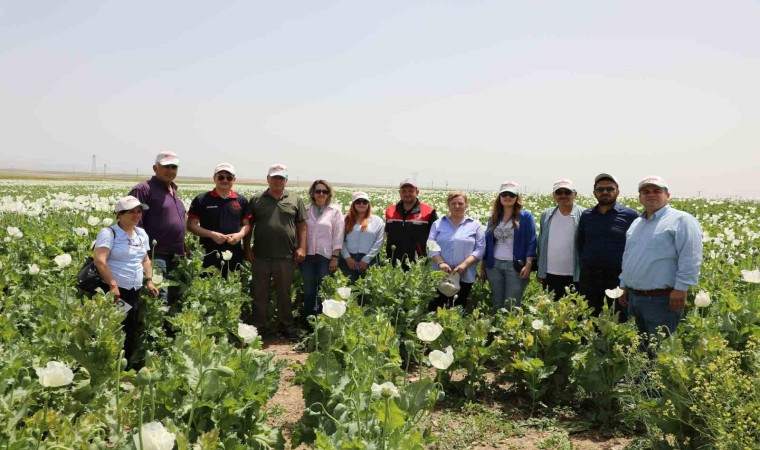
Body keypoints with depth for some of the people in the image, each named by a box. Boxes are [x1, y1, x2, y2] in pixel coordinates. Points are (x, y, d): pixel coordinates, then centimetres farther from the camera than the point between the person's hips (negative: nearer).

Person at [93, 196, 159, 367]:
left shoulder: (141, 234, 13)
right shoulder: (109, 233, -11)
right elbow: (99, 260, -21)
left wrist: (149, 280, 11)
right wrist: (113, 285, -24)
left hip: (135, 291, 7)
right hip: (113, 291, -7)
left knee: (132, 330, 12)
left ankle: (129, 362, 24)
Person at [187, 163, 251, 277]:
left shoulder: (242, 200, 9)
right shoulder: (201, 200, 1)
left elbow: (247, 224, 13)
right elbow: (191, 225, -1)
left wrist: (240, 234, -9)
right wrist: (211, 234, -14)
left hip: (234, 256, 3)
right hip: (208, 255, -2)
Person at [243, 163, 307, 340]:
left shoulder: (295, 200, 6)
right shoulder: (256, 200, 6)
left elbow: (302, 226, 6)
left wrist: (302, 248, -3)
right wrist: (247, 248, 0)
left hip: (286, 256, 0)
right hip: (260, 256, 0)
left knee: (284, 293, 12)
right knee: (259, 293, 9)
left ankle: (286, 326, 25)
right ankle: (259, 326, 21)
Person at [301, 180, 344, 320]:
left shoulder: (335, 211, 0)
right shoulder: (305, 210, 8)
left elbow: (338, 236, -3)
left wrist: (335, 257, -9)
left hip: (326, 257, -3)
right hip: (307, 256, 3)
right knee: (308, 290, 10)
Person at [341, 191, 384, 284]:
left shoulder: (377, 221, 7)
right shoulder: (346, 220, 11)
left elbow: (378, 243, 0)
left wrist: (366, 260, -7)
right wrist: (347, 257, -8)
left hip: (368, 261, -1)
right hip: (349, 260, 1)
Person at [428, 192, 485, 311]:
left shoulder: (475, 225, 6)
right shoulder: (438, 224, 8)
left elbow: (480, 249, -2)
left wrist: (464, 264, -16)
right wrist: (440, 262, -18)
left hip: (465, 276, 0)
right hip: (440, 275, 0)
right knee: (435, 308, -1)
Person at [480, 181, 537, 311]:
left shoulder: (526, 216, 0)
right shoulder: (494, 218, 13)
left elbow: (531, 242, -6)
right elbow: (487, 242, 15)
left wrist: (528, 265, -17)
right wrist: (483, 267, 13)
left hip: (516, 266, -4)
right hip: (494, 265, 4)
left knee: (511, 306, -2)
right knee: (496, 304, 11)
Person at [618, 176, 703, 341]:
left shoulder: (681, 220, -8)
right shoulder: (636, 223, 18)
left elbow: (690, 258, -16)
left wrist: (681, 288, -21)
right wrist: (624, 286, 22)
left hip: (662, 300, -8)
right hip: (633, 297, 8)